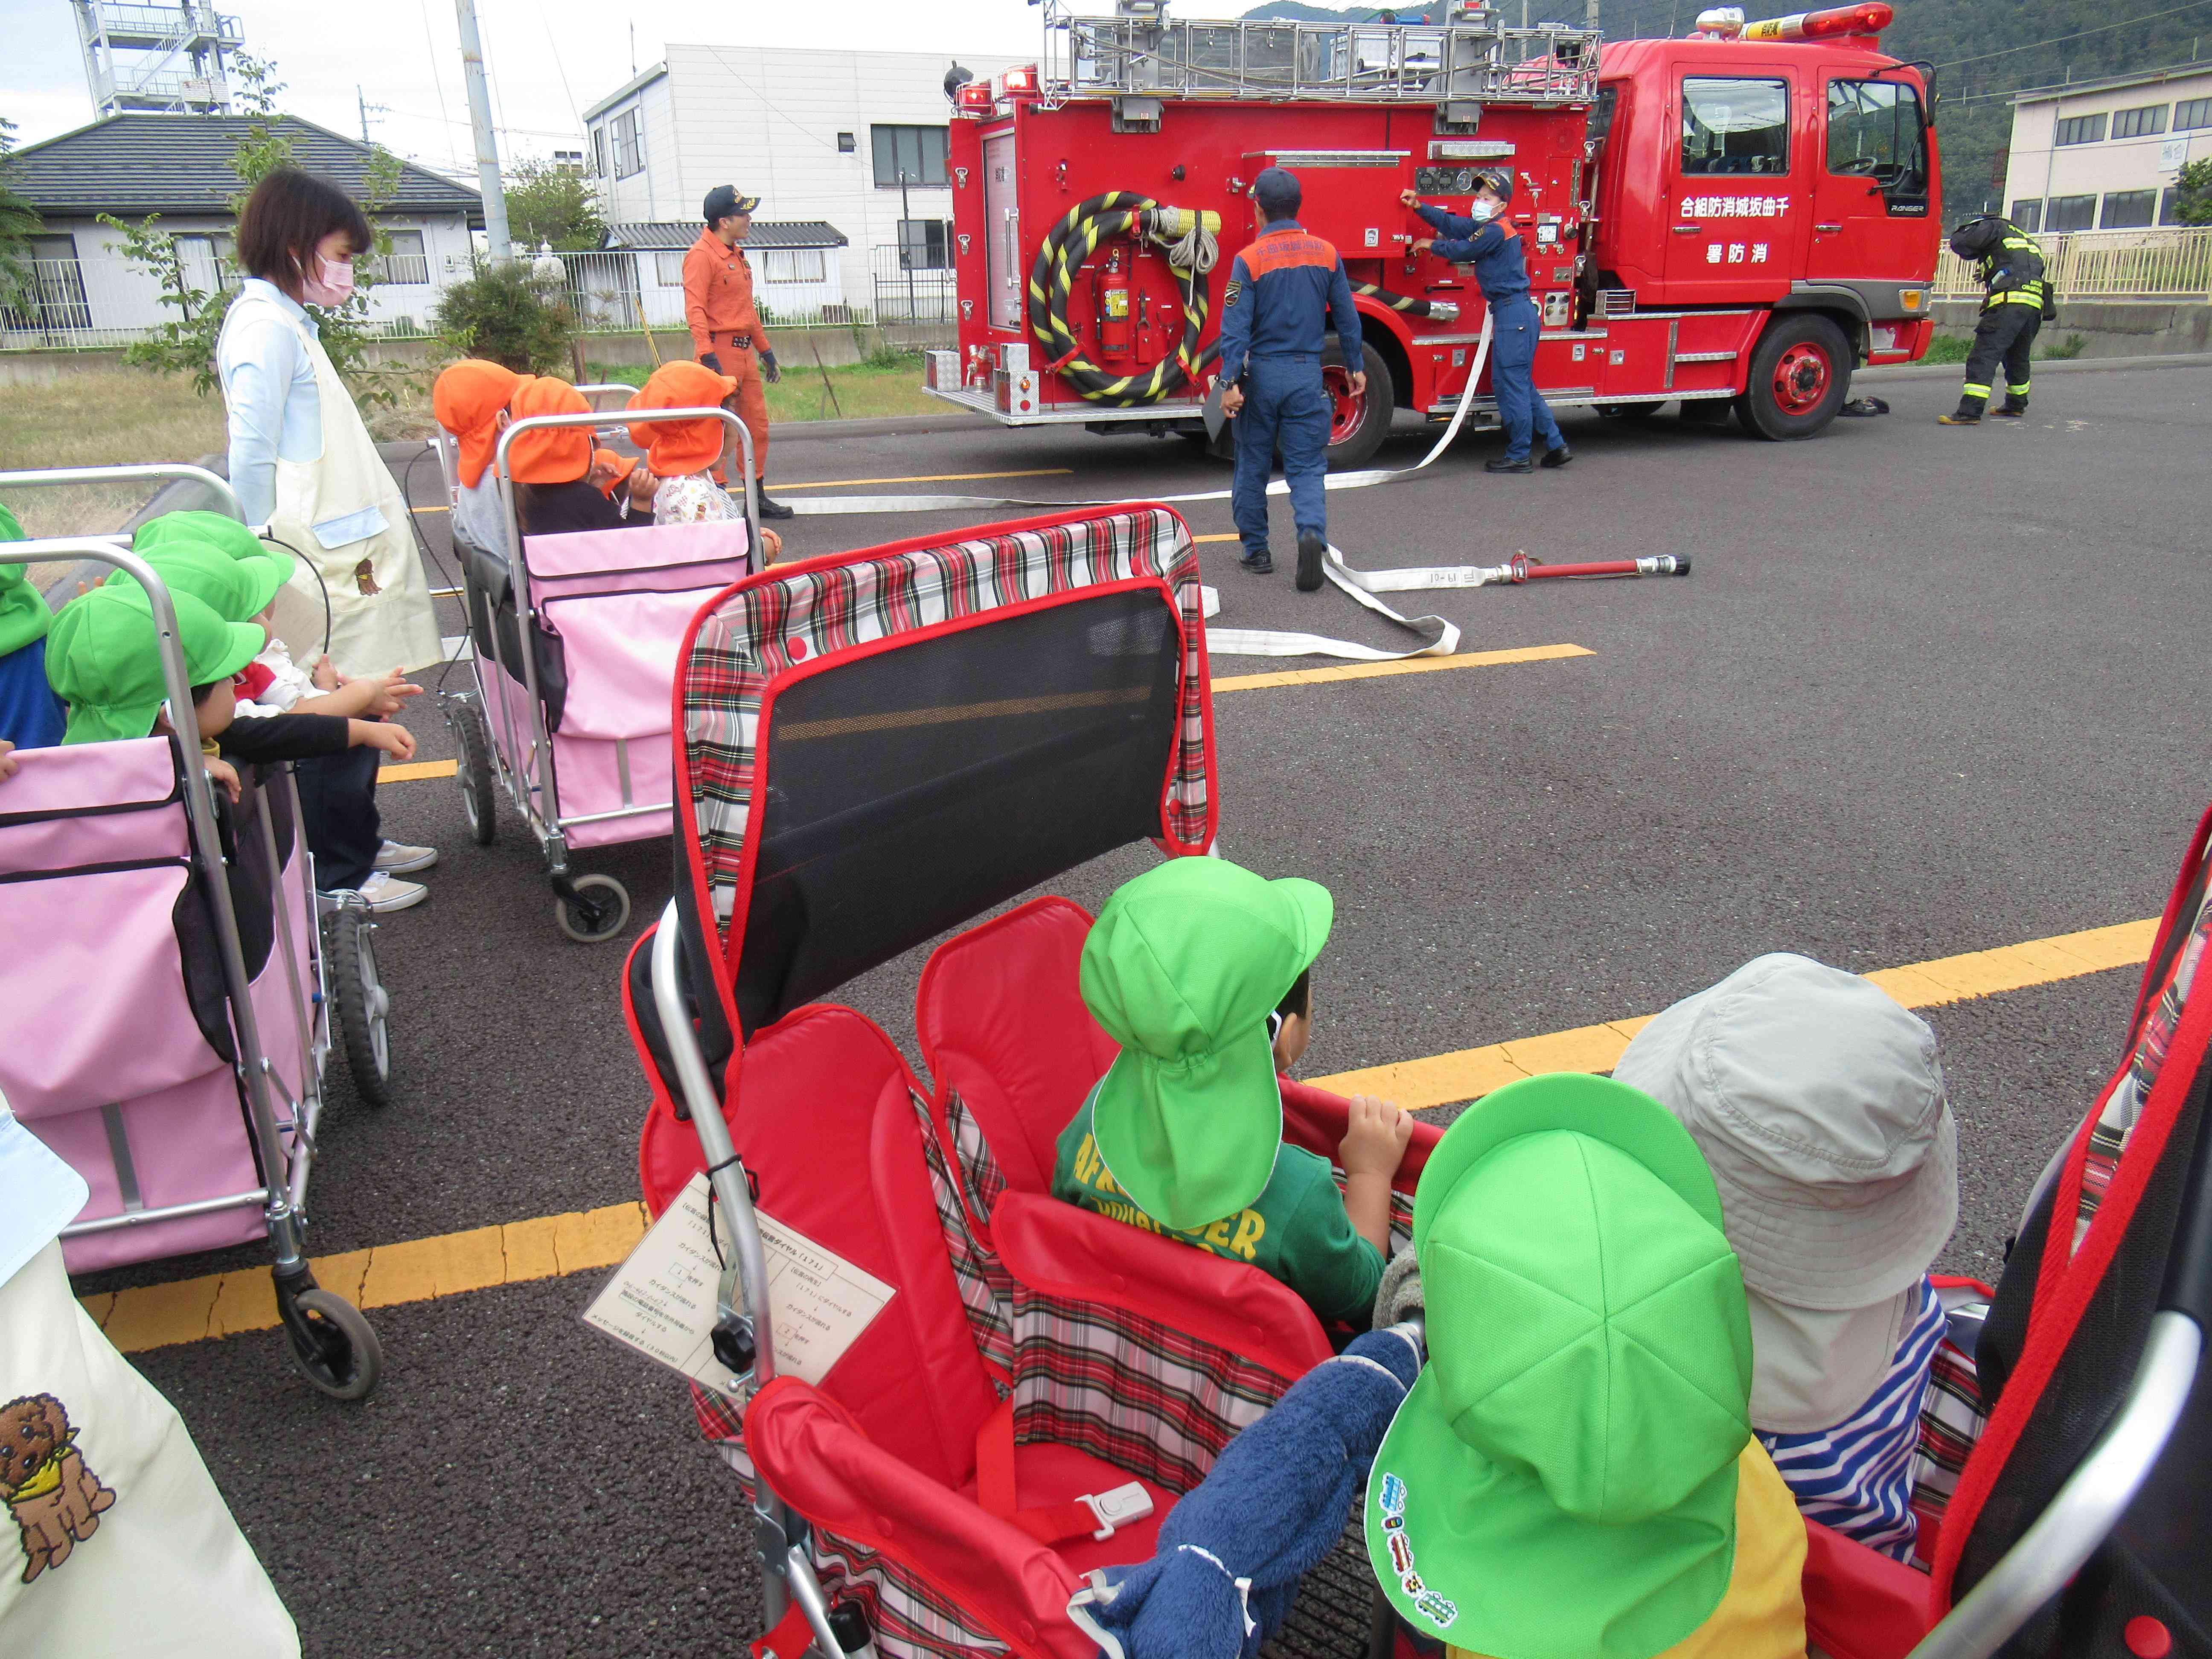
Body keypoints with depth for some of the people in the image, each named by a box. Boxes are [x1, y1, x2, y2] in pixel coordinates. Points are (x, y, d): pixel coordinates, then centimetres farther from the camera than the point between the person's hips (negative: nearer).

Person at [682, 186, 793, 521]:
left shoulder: (737, 255, 18)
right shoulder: (701, 255, -10)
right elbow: (695, 309, -18)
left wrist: (766, 352, 24)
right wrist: (708, 356, -27)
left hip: (745, 351, 9)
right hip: (721, 350, -9)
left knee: (758, 425, 11)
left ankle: (758, 496, 20)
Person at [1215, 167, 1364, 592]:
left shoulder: (1248, 260, -8)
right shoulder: (1326, 254, 2)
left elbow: (1236, 328, -13)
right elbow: (1346, 317, 8)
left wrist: (1231, 383, -14)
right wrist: (1355, 366, 18)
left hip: (1262, 373, -2)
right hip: (1308, 375, 2)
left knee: (1252, 466, 13)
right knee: (1307, 466, 4)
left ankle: (1256, 550, 20)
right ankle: (1312, 533, -21)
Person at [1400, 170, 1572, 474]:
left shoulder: (1496, 230, -13)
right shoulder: (1485, 226, 16)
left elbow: (1461, 251, -8)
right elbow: (1452, 224, 15)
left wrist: (1431, 245, 9)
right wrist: (1419, 207, 6)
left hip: (1513, 314, -10)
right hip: (1515, 313, 10)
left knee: (1510, 384, -6)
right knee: (1521, 385, 14)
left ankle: (1518, 457, 0)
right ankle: (1556, 445, 17)